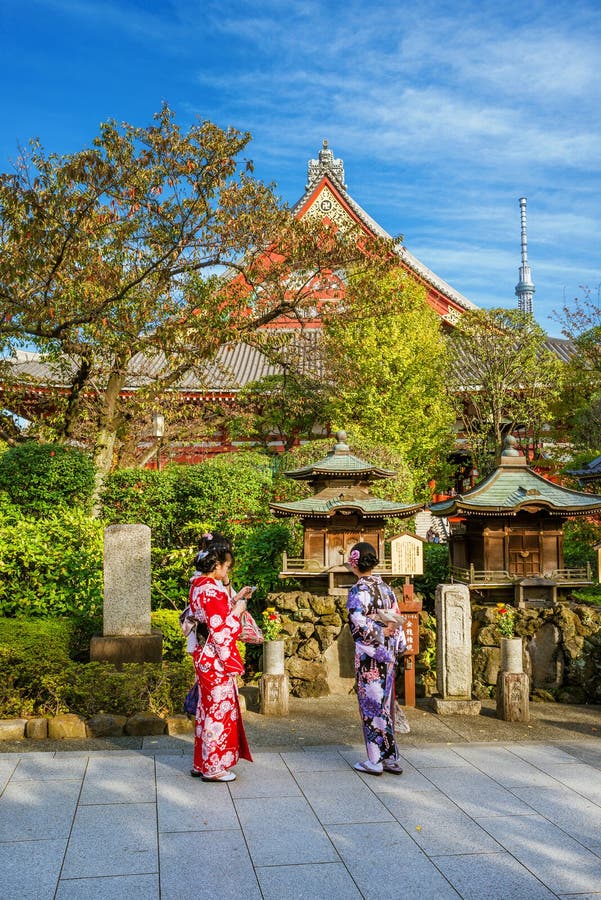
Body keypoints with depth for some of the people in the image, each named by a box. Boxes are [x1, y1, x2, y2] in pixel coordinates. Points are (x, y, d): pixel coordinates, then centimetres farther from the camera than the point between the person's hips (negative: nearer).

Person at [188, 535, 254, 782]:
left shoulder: (199, 584, 7)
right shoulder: (211, 591, -23)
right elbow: (221, 631, -23)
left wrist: (233, 599, 10)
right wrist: (238, 610, -11)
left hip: (204, 656, 10)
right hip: (216, 659, -10)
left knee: (207, 709, 18)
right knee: (219, 709, 3)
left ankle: (201, 762, 29)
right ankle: (213, 767, 14)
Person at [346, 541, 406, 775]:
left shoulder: (357, 591, -13)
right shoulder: (386, 588, 7)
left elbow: (360, 624, -21)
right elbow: (397, 618, 8)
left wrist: (379, 632, -8)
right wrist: (396, 642, 11)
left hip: (368, 653, -7)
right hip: (388, 653, 7)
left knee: (371, 704, 2)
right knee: (385, 703, 13)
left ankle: (375, 761, 9)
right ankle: (391, 758, 19)